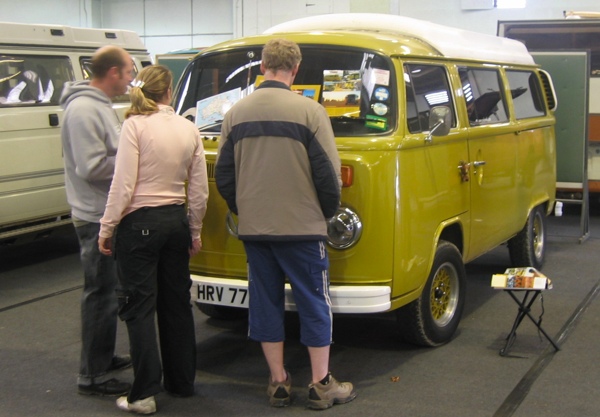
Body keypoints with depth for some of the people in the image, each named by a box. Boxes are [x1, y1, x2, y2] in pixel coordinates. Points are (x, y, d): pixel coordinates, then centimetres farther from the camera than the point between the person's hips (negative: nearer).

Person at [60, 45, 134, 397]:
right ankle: (93, 376, 6)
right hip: (98, 218, -10)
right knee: (103, 294, -4)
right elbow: (92, 167, -24)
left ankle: (103, 357, 33)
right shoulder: (83, 110, -19)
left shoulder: (101, 105, 14)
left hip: (109, 214, 10)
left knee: (108, 290, 19)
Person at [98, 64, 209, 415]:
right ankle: (183, 382, 25)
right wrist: (195, 232, 17)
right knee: (177, 303, 15)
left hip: (140, 224, -5)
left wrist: (106, 228, -6)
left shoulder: (136, 125, -10)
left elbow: (123, 184, -15)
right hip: (177, 221, 5)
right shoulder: (189, 129, 5)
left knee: (140, 306, 0)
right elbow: (200, 190, 7)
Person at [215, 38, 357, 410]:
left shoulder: (236, 113, 2)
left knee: (265, 302, 13)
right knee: (314, 303, 8)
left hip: (253, 229, 4)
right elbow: (328, 174, -10)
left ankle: (278, 383, 20)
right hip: (301, 226, -4)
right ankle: (322, 385, 14)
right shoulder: (309, 111, -11)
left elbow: (223, 175, 6)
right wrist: (327, 211, 8)